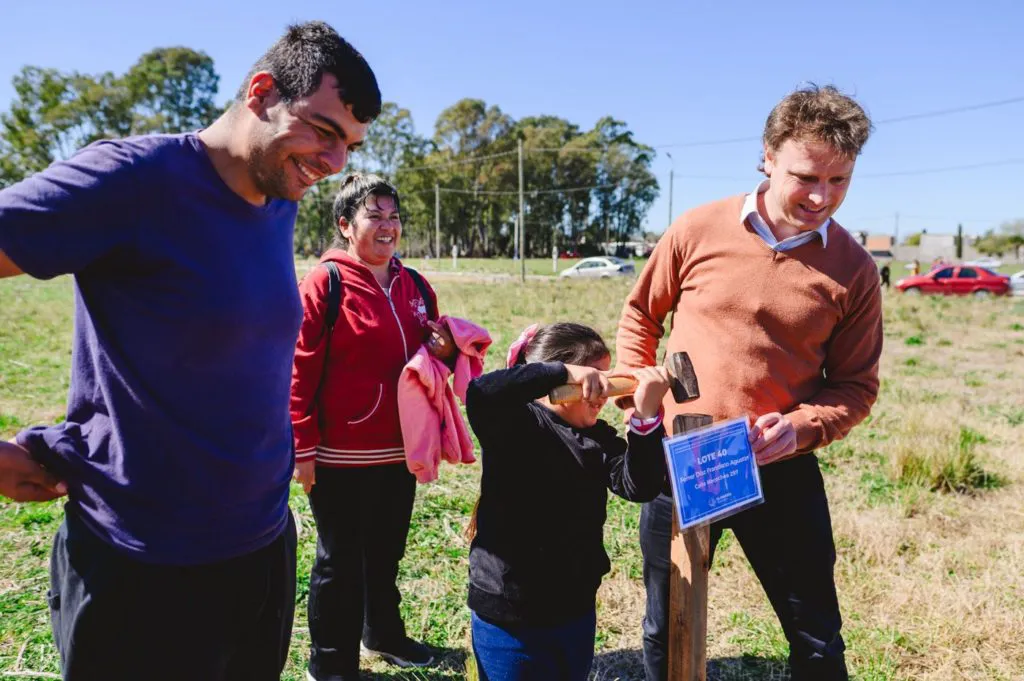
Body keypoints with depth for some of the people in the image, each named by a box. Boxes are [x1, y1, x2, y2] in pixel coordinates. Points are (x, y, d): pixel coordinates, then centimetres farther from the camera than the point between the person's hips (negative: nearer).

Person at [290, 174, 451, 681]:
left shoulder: (415, 287, 7)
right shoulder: (324, 284, -12)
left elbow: (433, 355, 17)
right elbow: (299, 369, -15)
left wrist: (445, 350, -6)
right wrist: (303, 449, -16)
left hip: (400, 450, 6)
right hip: (341, 456, -6)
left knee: (386, 552, 22)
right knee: (339, 561, 9)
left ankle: (383, 633, 43)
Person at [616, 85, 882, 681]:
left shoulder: (853, 269, -6)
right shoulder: (698, 231, -7)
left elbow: (856, 384, 0)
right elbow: (641, 315, 7)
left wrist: (799, 428, -18)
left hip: (782, 473, 0)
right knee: (667, 630, 18)